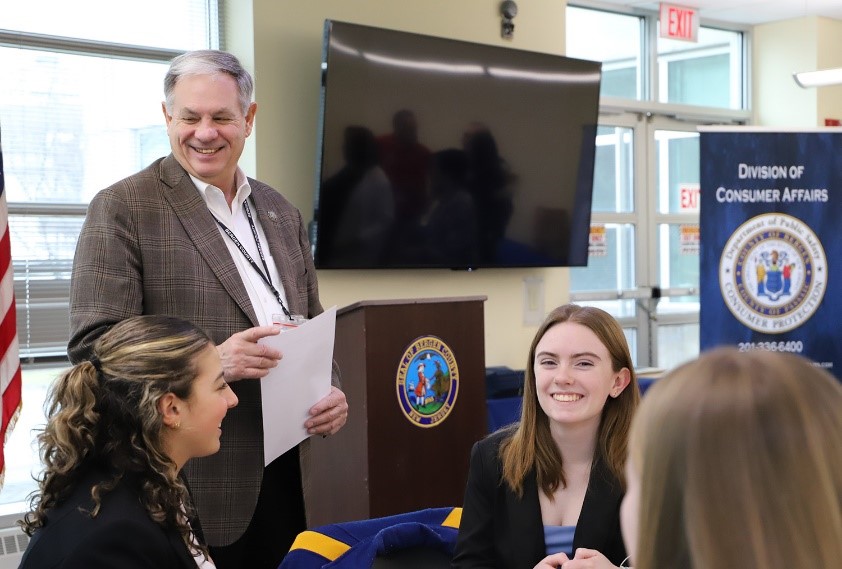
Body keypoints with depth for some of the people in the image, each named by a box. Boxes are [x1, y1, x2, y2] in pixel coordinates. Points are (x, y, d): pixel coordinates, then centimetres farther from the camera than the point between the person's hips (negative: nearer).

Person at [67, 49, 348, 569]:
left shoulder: (283, 214, 12)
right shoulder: (123, 209, -7)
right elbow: (93, 345, -13)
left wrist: (330, 392, -2)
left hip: (284, 473, 6)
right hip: (189, 487, -6)